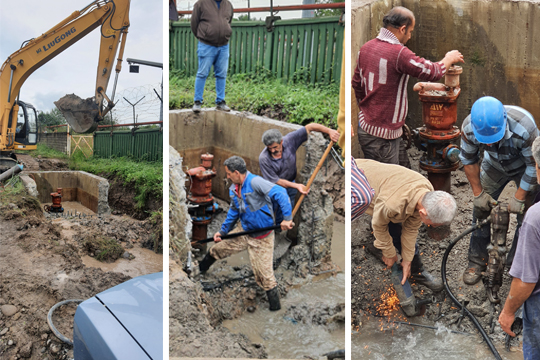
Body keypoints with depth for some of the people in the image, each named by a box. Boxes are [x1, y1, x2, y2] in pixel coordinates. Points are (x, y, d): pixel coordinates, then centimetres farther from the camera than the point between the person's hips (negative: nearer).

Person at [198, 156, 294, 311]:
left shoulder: (255, 182, -25)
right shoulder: (233, 189, 4)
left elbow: (280, 193, -34)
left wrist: (287, 218, -40)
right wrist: (223, 231, 21)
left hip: (261, 238, -7)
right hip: (244, 232, 8)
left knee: (264, 275, -3)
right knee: (218, 248, 19)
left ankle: (275, 306, 13)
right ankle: (201, 267, 48)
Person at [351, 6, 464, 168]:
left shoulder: (365, 48, 5)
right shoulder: (399, 53, -21)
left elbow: (357, 83, 16)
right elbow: (432, 72, -14)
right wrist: (449, 59, 7)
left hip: (366, 123, 9)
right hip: (381, 135, -9)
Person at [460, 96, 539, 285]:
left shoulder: (524, 127, -42)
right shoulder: (468, 127, -31)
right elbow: (468, 160, -11)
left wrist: (519, 198, -20)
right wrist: (478, 193, -10)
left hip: (524, 167, -3)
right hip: (495, 165, 3)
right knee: (481, 208, 1)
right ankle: (477, 262, 14)